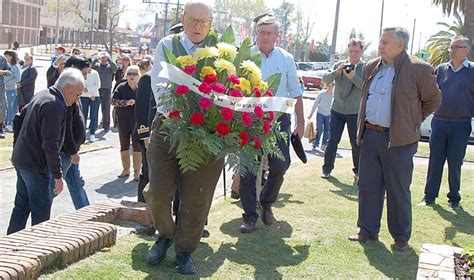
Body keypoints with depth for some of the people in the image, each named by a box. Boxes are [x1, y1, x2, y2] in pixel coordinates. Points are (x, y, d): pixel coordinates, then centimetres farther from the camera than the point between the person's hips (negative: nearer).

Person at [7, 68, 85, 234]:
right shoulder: (55, 105, -22)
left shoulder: (41, 95, 9)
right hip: (35, 164, -10)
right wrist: (58, 175, -20)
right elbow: (50, 144, -25)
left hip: (20, 159, 10)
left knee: (22, 205, 18)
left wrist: (18, 146, 23)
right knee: (41, 208, 0)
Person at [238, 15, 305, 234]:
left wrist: (300, 122, 9)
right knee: (247, 169, -1)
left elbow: (295, 93, 11)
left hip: (279, 119, 2)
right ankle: (250, 216, 11)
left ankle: (266, 204, 25)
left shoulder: (286, 59, 6)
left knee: (279, 167, -2)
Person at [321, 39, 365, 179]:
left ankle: (358, 171, 18)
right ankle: (327, 169, 10)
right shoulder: (339, 65, 4)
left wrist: (353, 77, -28)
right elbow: (325, 79, -4)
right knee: (333, 140, 3)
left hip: (355, 112, -2)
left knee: (356, 143, 6)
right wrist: (336, 72, -21)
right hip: (337, 110, 2)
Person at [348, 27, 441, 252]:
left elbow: (432, 100, 5)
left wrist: (412, 121, 6)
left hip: (399, 139, -5)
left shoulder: (418, 69, -8)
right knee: (368, 186, 10)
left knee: (398, 191, 3)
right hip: (370, 135, 5)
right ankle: (368, 230, 24)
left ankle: (401, 237, 17)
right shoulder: (372, 67, 9)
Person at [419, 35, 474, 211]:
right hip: (439, 122, 2)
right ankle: (429, 196, 16)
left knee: (455, 164, 5)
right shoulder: (441, 69, 7)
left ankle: (454, 199, 19)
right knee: (435, 162, 6)